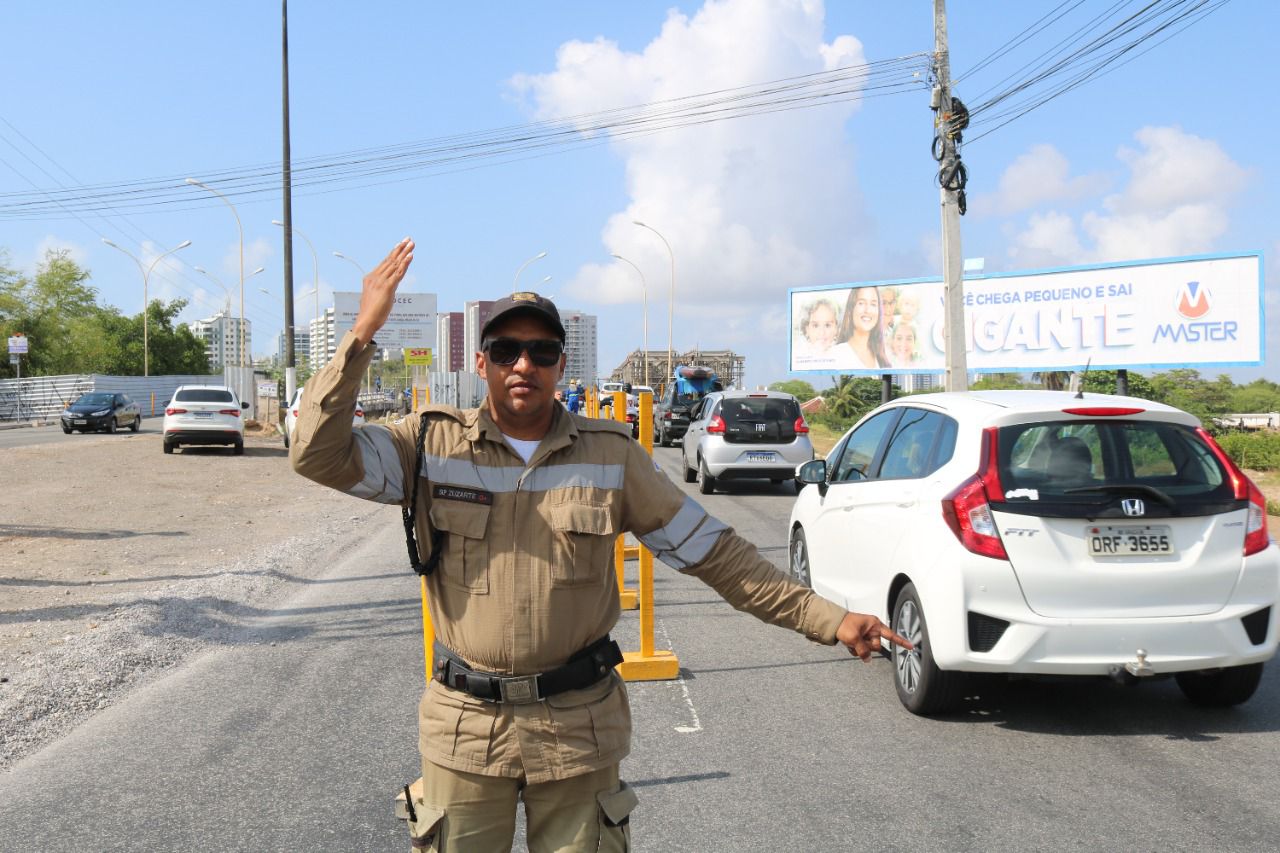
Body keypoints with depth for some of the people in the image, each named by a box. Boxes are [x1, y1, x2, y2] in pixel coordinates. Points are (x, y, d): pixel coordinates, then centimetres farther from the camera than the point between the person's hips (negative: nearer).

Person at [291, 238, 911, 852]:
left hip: (580, 726, 1)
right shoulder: (432, 445, -3)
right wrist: (362, 333, -22)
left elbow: (712, 552, 1)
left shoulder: (610, 455, -1)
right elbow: (319, 456, -15)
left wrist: (828, 619, -4)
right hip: (464, 729, 0)